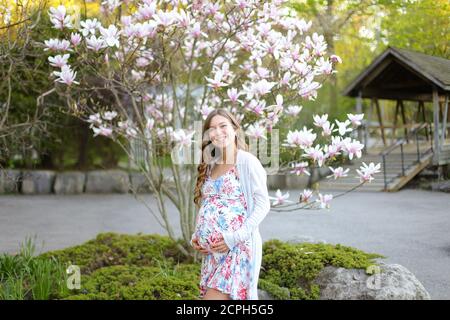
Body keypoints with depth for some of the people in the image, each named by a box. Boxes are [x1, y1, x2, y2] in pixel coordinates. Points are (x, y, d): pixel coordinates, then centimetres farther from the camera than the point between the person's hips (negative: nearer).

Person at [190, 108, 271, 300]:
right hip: (211, 252, 7)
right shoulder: (210, 166, 16)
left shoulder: (247, 161, -5)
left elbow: (262, 205, -10)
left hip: (238, 248, -7)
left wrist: (234, 237, -16)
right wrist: (196, 236, 7)